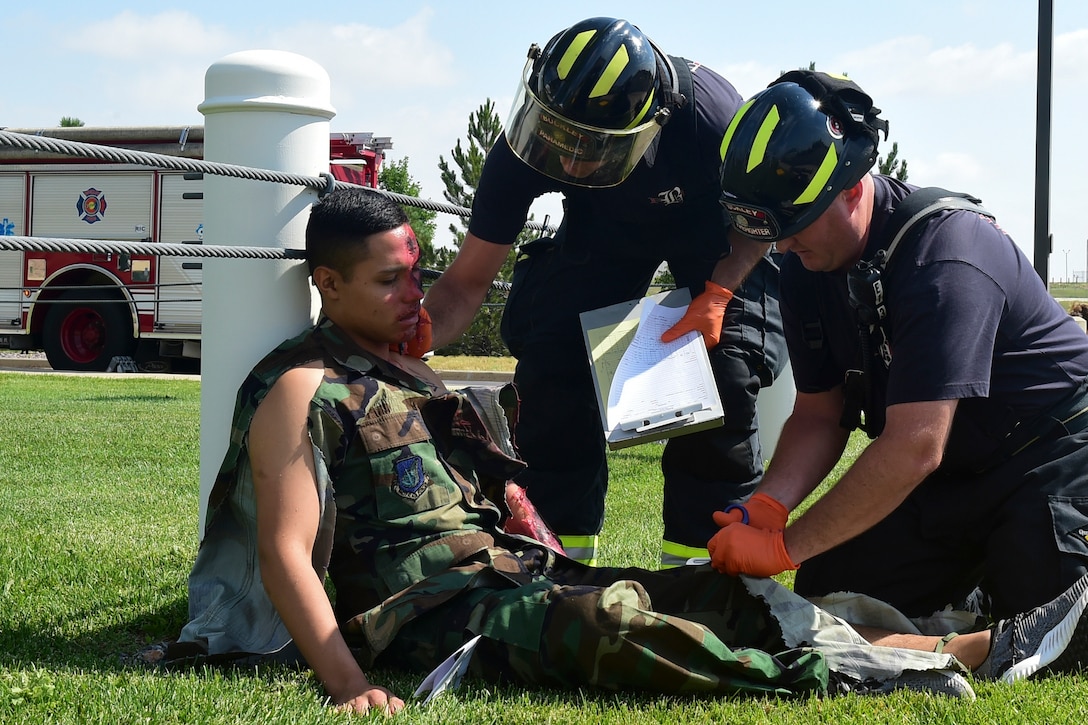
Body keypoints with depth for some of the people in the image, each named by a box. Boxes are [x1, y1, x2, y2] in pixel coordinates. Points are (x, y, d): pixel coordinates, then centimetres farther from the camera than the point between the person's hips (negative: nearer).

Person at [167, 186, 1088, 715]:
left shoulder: (400, 370, 23)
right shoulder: (302, 389, -5)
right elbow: (286, 556, -14)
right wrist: (350, 686, -26)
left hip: (513, 573, 8)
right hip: (427, 612, -8)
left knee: (718, 593, -8)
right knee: (611, 621, -35)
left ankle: (978, 650, -16)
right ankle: (843, 682, -42)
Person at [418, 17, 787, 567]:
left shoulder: (708, 117, -42)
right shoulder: (523, 150, -32)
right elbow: (468, 282, -23)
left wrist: (718, 294, -30)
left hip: (717, 237, -2)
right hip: (605, 229, 2)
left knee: (723, 387, -16)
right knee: (553, 370, -12)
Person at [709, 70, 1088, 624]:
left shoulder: (943, 255, -31)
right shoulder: (808, 265, -4)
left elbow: (914, 448, -35)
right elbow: (819, 415, 2)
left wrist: (784, 546, -30)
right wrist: (765, 509, -18)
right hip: (956, 475, 8)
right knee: (831, 592, -3)